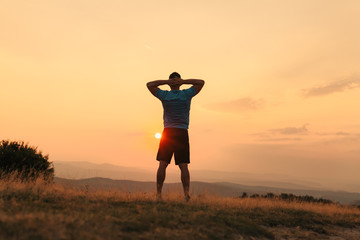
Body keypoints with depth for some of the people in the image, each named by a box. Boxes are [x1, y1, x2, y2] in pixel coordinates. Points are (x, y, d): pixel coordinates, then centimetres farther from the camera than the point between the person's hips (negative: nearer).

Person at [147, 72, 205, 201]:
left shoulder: (164, 95, 3)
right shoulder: (186, 94, 2)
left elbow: (149, 84, 16)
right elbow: (201, 82, 15)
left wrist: (166, 81, 5)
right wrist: (183, 81, 4)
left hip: (168, 132, 0)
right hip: (182, 133, 0)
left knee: (162, 164, 1)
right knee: (183, 165, 1)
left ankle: (158, 193, 0)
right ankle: (186, 193, -6)